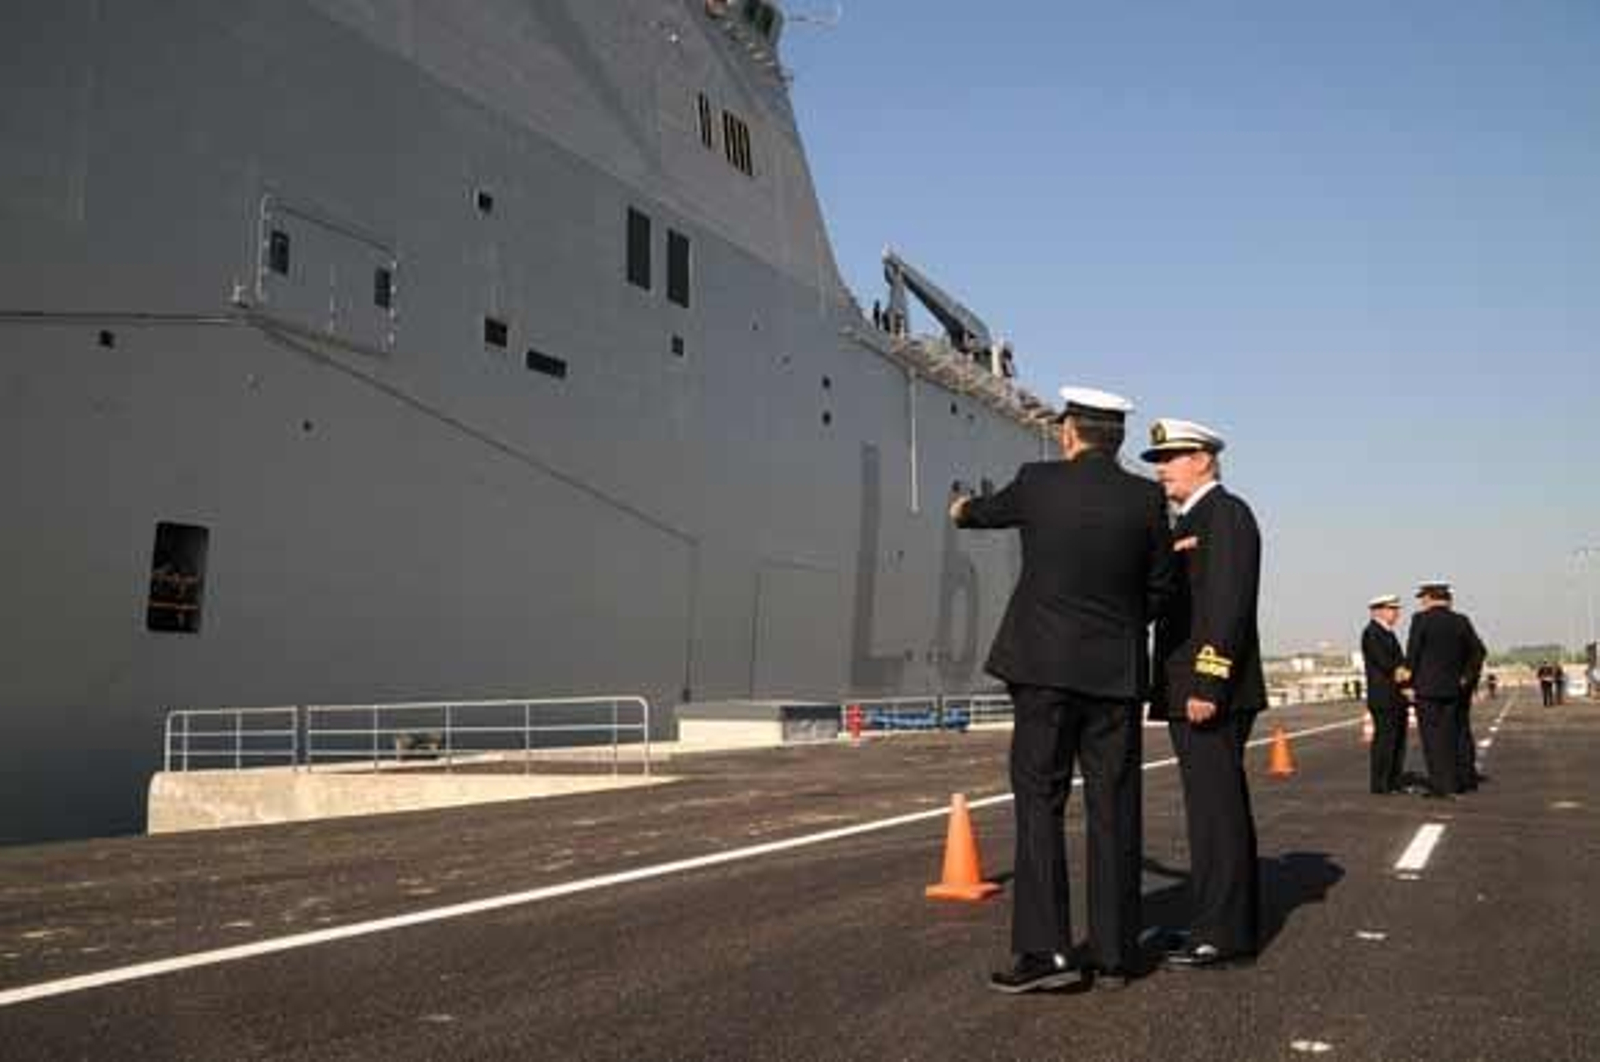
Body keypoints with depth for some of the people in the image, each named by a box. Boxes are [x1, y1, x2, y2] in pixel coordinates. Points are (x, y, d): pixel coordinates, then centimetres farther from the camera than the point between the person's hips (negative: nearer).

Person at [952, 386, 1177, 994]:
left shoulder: (1038, 482, -4)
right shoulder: (1146, 498, -1)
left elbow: (988, 511, 17)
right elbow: (1163, 587, 7)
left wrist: (963, 510, 41)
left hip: (1047, 669, -2)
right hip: (1118, 673, 2)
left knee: (1040, 804, 1)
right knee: (1113, 811, 7)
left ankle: (1045, 949, -6)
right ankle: (1112, 954, 13)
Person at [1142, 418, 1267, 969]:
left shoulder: (1227, 512, -9)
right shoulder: (1186, 522, 21)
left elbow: (1229, 604, -18)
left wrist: (1207, 685, -23)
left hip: (1211, 691, -10)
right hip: (1188, 690, 10)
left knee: (1217, 807, -7)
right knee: (1215, 807, 14)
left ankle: (1224, 935, -2)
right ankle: (1221, 921, 21)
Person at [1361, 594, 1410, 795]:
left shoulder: (1388, 633, 20)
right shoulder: (1372, 633, -10)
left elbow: (1399, 663, 17)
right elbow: (1383, 663, -18)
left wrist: (1404, 673, -3)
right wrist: (1402, 678, -11)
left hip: (1397, 697, 10)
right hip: (1383, 697, -10)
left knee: (1398, 740, 10)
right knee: (1384, 739, -8)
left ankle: (1394, 783, 15)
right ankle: (1379, 784, -5)